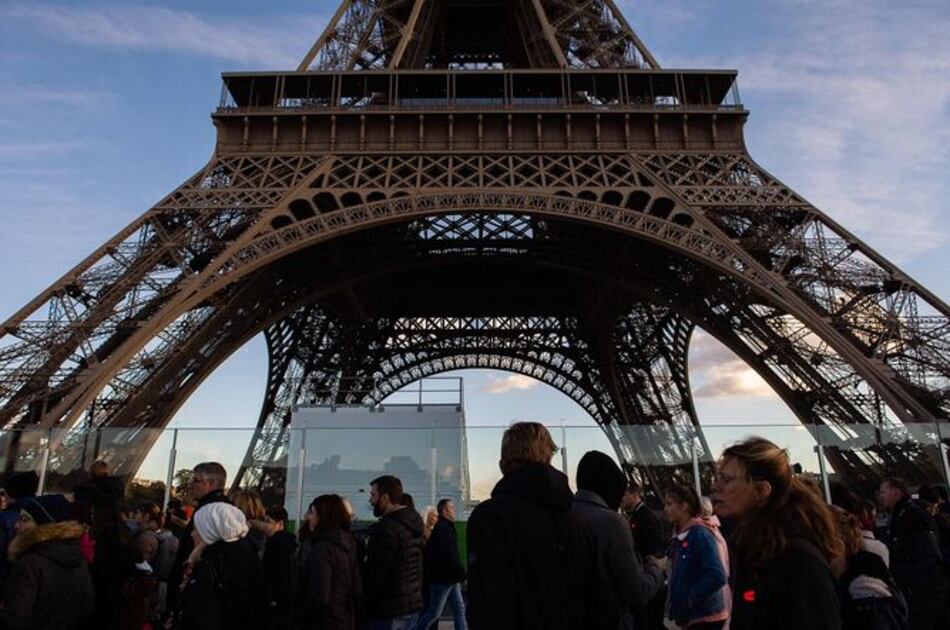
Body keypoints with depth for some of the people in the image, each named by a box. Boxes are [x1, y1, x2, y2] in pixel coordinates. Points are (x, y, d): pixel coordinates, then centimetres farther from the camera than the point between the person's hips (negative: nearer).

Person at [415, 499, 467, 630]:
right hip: (443, 577, -10)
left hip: (450, 577, 10)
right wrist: (463, 574, -17)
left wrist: (460, 575, 14)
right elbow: (450, 556, -22)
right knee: (434, 613, 0)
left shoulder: (446, 527, 15)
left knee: (459, 608, 9)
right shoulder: (443, 528, -17)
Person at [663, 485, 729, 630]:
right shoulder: (679, 536, 9)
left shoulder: (701, 533, -16)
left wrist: (689, 600, -17)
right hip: (689, 615, 8)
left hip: (706, 616, -8)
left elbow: (717, 576, -24)